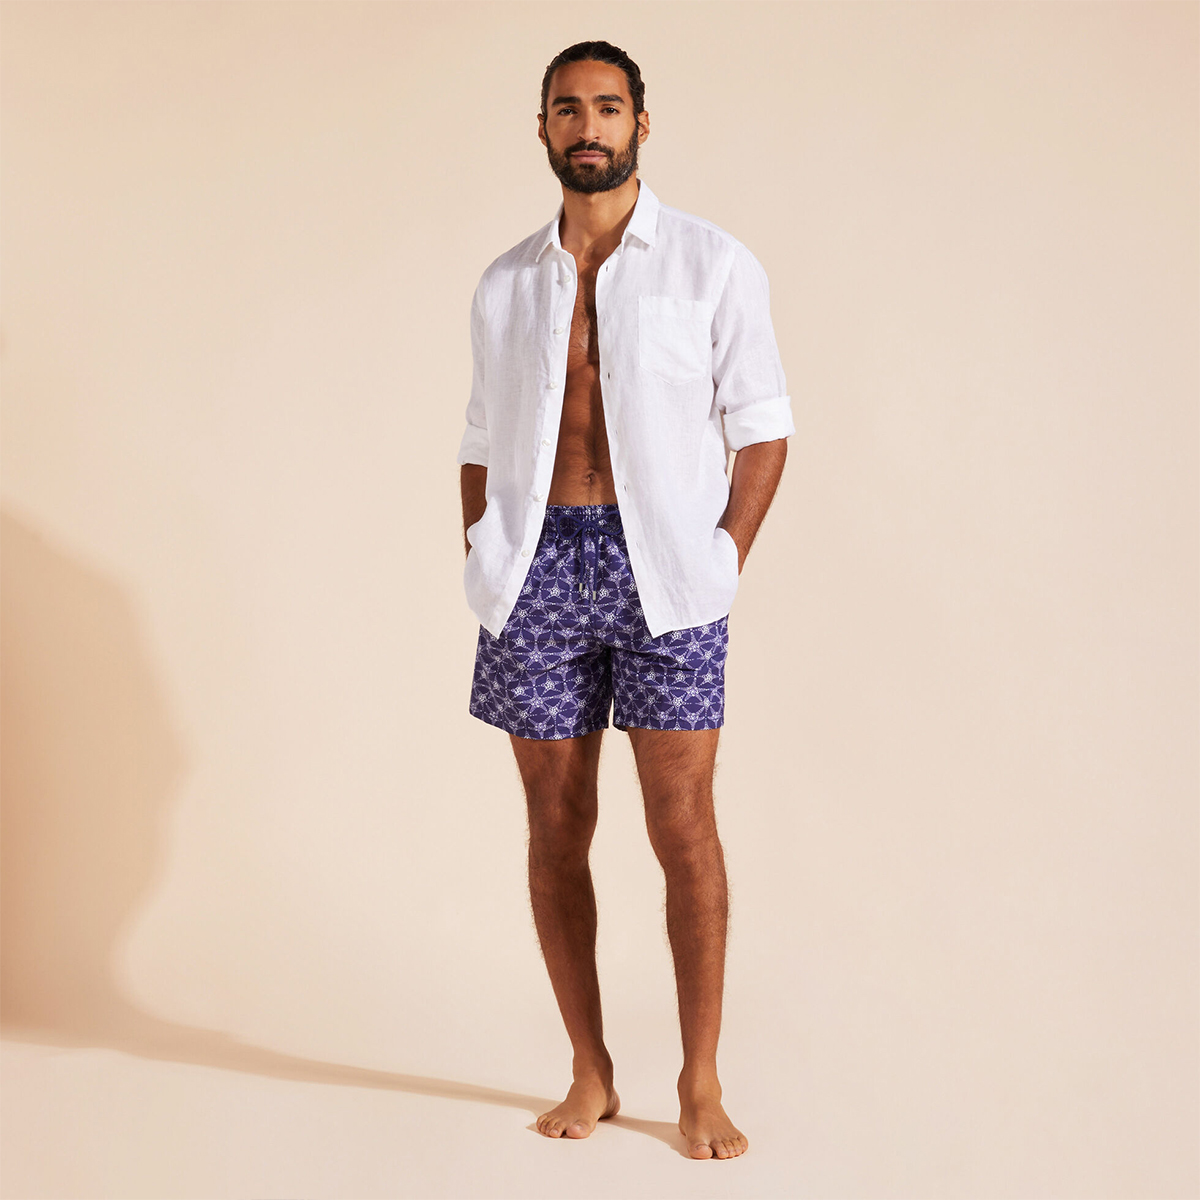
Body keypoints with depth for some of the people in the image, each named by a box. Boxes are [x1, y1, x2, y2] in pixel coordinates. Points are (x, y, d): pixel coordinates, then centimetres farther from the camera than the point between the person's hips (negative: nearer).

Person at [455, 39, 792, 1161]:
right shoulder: (504, 285, 12)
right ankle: (589, 1073, 17)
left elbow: (762, 429, 3)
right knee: (556, 826, 5)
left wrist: (723, 563, -5)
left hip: (662, 565, -3)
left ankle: (701, 1085, 7)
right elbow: (483, 443, 16)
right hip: (539, 565, 3)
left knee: (682, 824, -5)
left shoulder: (713, 264, 2)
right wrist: (481, 571, 5)